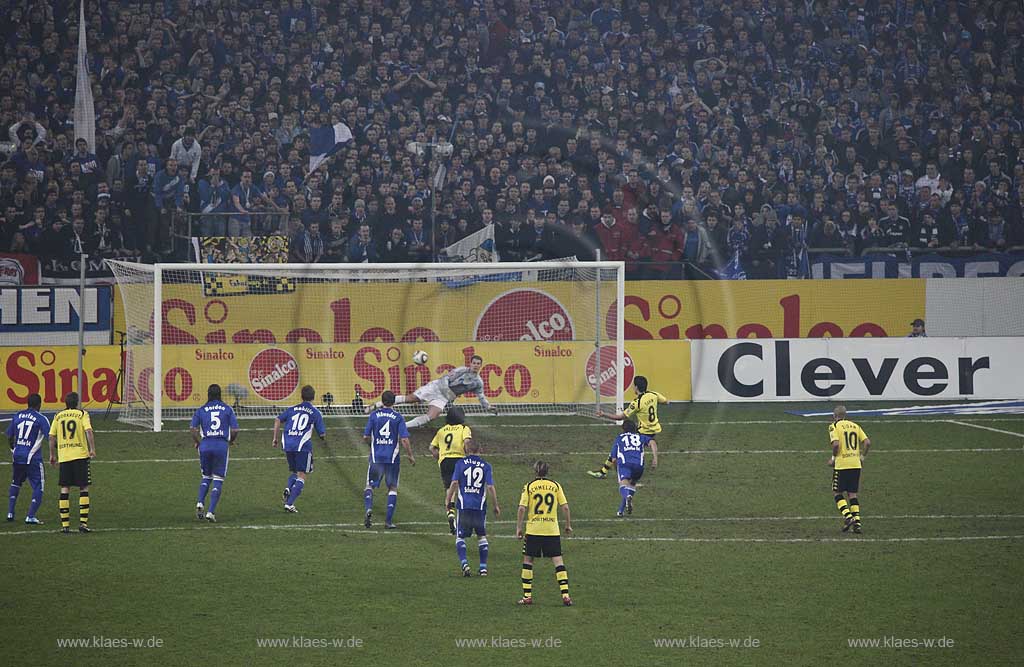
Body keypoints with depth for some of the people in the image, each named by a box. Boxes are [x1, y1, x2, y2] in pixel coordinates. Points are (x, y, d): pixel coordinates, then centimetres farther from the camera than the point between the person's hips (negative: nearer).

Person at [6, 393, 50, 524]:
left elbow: (10, 437, 17)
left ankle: (10, 513, 21)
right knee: (38, 487, 2)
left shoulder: (17, 416, 8)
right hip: (32, 457, -5)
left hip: (17, 455, 5)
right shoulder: (41, 419, -7)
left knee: (15, 484, 24)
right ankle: (30, 516, -9)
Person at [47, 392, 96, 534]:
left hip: (63, 456, 2)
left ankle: (65, 524, 3)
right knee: (83, 488, 3)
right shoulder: (82, 414, 1)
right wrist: (92, 449, -11)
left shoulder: (58, 417, 9)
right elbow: (88, 431, -13)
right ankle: (83, 521, -5)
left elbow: (52, 437, 7)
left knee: (65, 489, 6)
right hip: (80, 455, -2)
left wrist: (52, 455, 16)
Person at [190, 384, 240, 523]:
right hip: (222, 446, -2)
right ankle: (211, 512, -5)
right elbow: (235, 430, -1)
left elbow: (193, 428, -4)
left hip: (205, 445, 2)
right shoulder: (227, 409, 4)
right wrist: (231, 441, 19)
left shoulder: (201, 410, 6)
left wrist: (197, 442, 11)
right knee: (218, 480, 4)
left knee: (206, 476, 21)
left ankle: (200, 503, 0)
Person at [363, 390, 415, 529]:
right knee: (393, 488, 11)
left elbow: (366, 437, -1)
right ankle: (389, 520, 7)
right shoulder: (398, 418, -3)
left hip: (376, 456, 0)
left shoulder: (374, 415, -1)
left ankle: (368, 508, -19)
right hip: (392, 458, 0)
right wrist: (410, 456, 3)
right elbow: (404, 439, -8)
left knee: (370, 485, 10)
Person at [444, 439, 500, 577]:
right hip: (480, 506, 2)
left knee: (460, 537, 5)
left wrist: (448, 500, 5)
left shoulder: (460, 463, 1)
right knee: (481, 536, 16)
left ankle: (464, 564, -15)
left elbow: (454, 483, -5)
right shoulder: (485, 466, 3)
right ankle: (483, 567, 13)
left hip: (464, 506, -2)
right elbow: (490, 487, -2)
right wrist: (496, 506, 6)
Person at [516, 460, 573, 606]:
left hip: (533, 530, -1)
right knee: (558, 561, 2)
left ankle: (527, 595, 8)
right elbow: (565, 507, 1)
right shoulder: (555, 486, 4)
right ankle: (565, 595, -6)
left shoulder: (529, 487, 0)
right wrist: (568, 525, 12)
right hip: (552, 530, 1)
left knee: (528, 560, 11)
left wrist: (518, 528, 0)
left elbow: (522, 508, -7)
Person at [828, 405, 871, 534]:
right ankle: (857, 522, 2)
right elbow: (867, 442, 5)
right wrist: (862, 456, 17)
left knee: (838, 492, 7)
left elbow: (836, 444, -17)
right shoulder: (855, 426, 13)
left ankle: (847, 517, -11)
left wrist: (833, 458, -1)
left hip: (841, 464, -5)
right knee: (852, 493, 11)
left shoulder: (834, 426, -2)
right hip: (856, 464, 5)